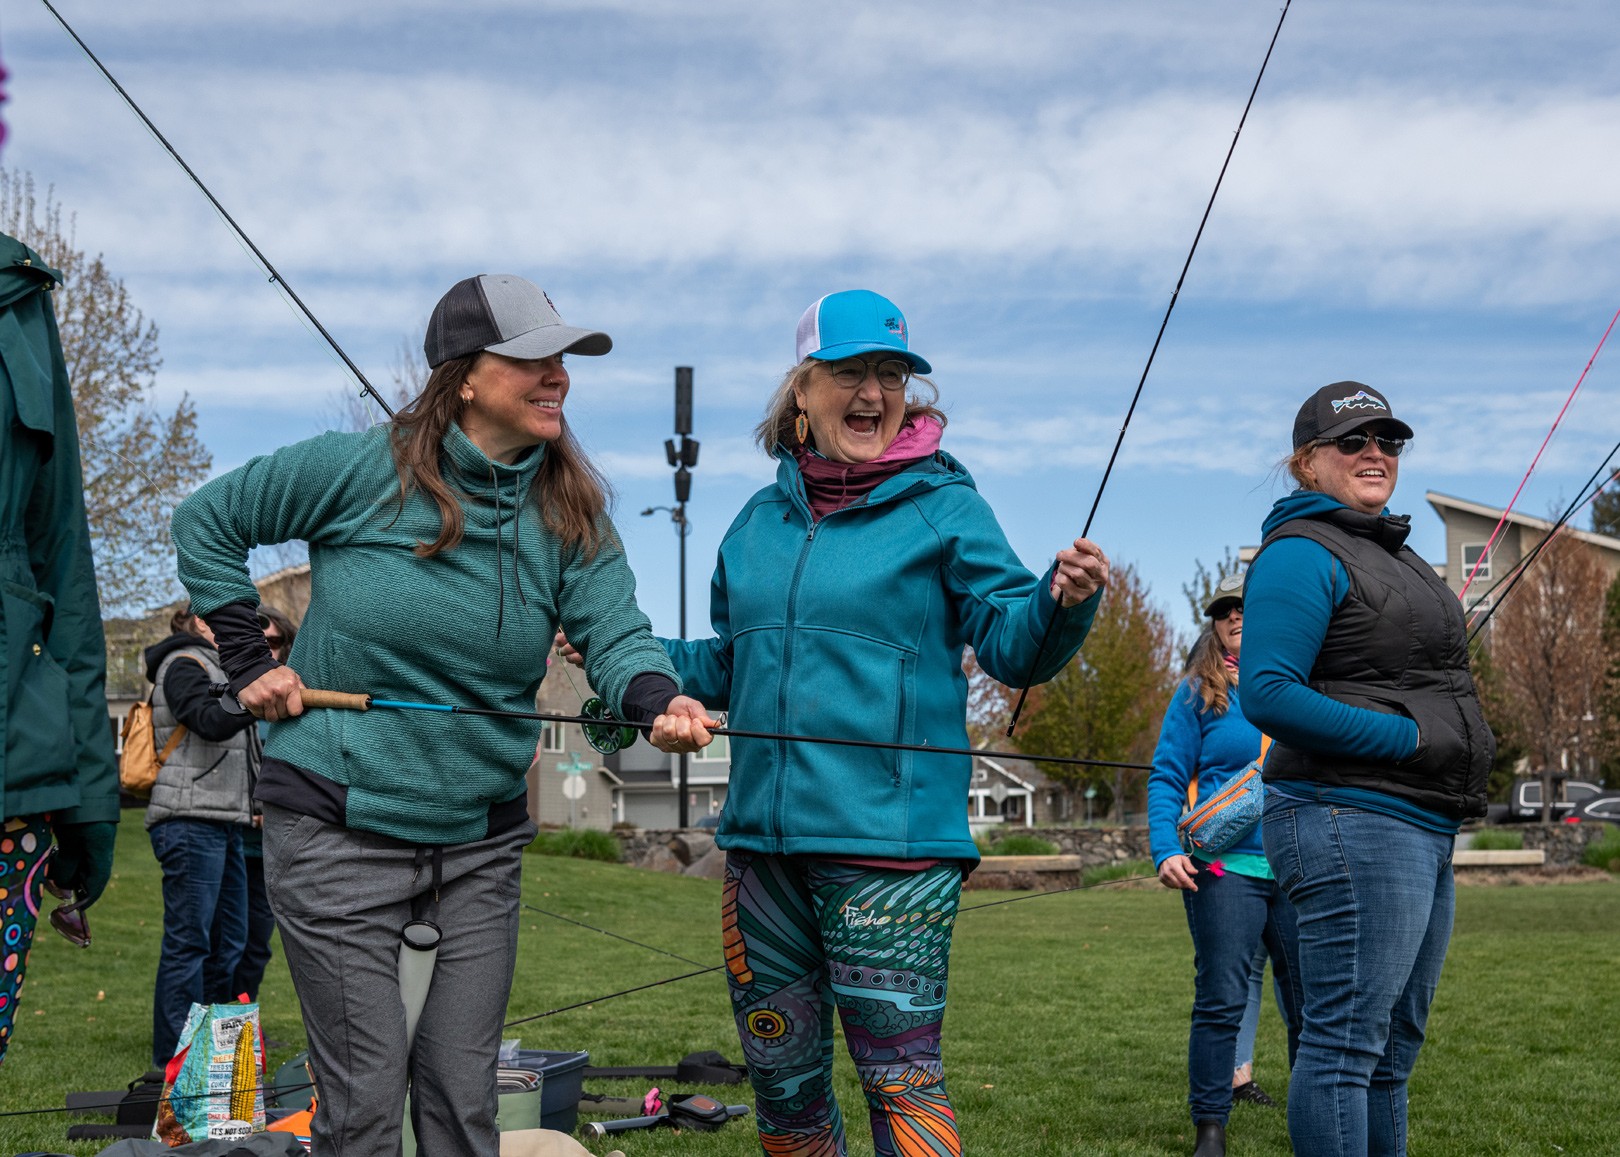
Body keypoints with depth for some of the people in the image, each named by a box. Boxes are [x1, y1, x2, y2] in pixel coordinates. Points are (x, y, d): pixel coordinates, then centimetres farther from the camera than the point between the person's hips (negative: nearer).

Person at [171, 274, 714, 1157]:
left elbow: (617, 634, -12)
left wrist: (658, 699, -34)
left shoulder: (572, 514, 2)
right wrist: (247, 661, -2)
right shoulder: (360, 470, -8)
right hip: (337, 828, -3)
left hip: (481, 842, 4)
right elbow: (206, 522, 4)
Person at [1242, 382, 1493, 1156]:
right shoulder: (1301, 554, -10)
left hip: (1422, 829, 10)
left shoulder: (1391, 551, 20)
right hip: (1352, 822, -10)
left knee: (1393, 1047, 14)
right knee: (1348, 1041, -9)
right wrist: (1410, 737, -18)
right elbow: (1268, 695, -20)